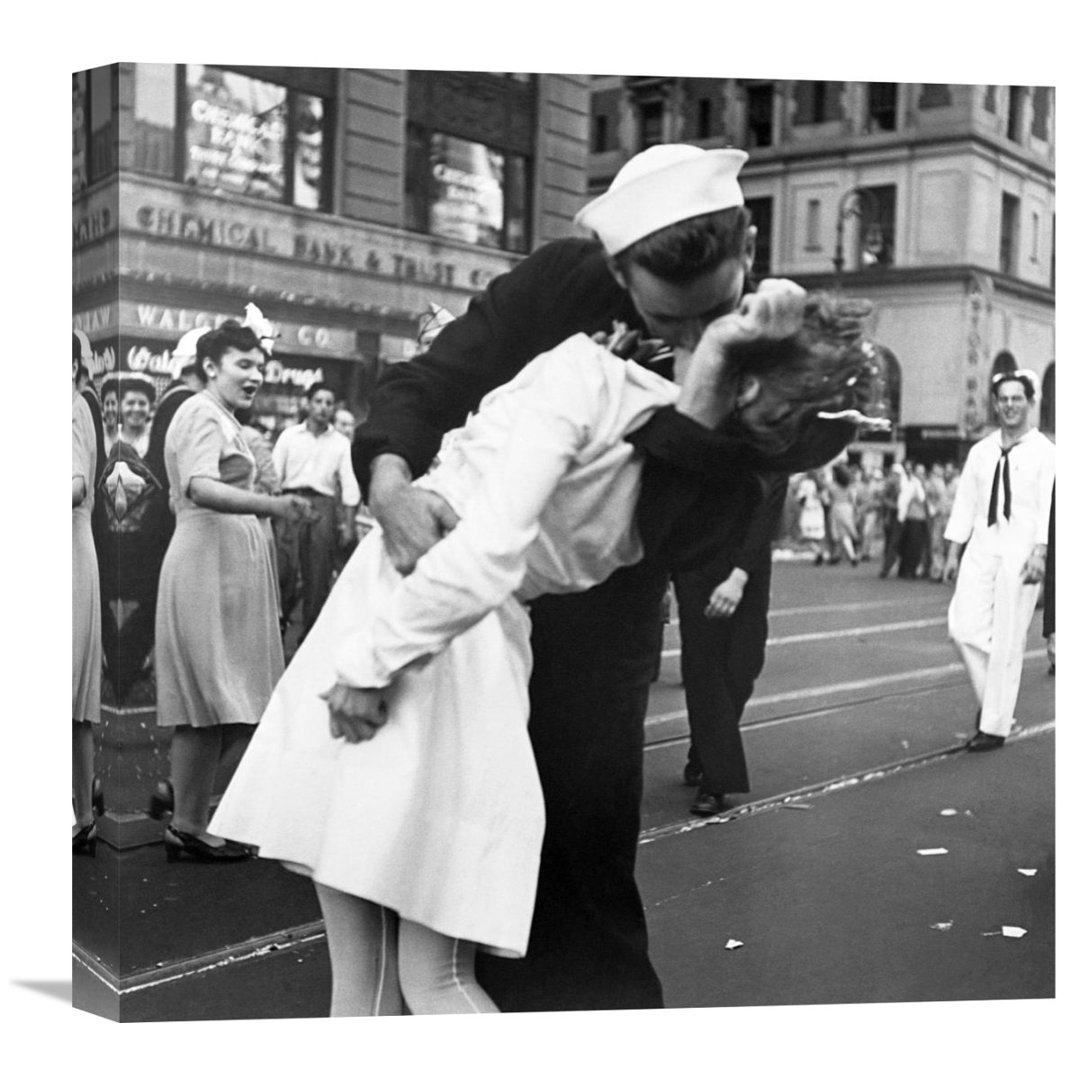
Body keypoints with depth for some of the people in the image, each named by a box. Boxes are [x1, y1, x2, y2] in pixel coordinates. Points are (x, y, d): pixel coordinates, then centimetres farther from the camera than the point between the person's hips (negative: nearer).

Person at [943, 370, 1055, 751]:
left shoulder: (1044, 452, -1)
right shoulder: (980, 451, 13)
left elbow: (1048, 506, -9)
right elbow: (965, 503, 13)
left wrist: (1040, 552, -20)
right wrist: (952, 552, 9)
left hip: (1019, 552, -4)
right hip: (981, 548, 4)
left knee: (1007, 641, -1)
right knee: (964, 627, -4)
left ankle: (994, 726, 10)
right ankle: (991, 700, 20)